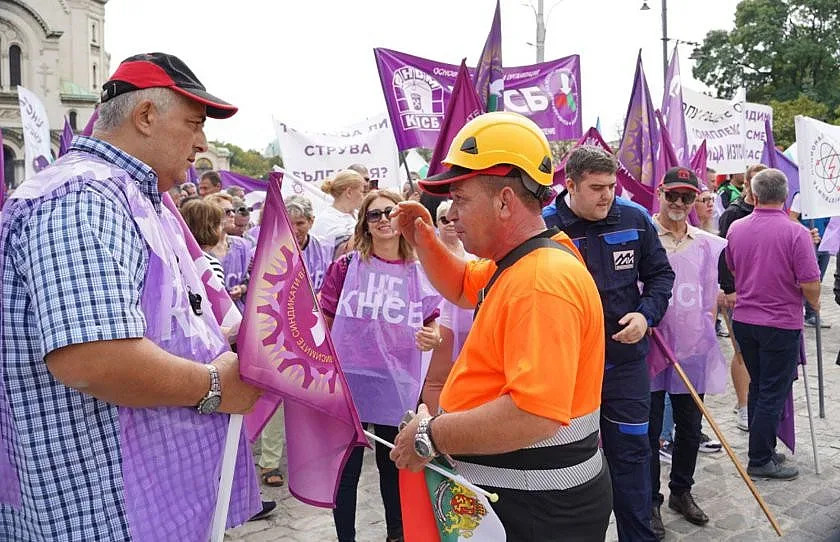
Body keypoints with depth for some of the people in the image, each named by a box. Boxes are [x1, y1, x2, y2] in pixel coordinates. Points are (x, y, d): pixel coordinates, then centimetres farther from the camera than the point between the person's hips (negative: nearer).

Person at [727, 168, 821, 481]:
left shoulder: (735, 229, -1)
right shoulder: (796, 233, -16)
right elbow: (810, 284, -16)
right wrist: (814, 303, 5)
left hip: (743, 320, 5)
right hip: (781, 324, -5)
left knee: (757, 387, 18)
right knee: (773, 393, 4)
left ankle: (764, 449, 29)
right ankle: (760, 461, 11)